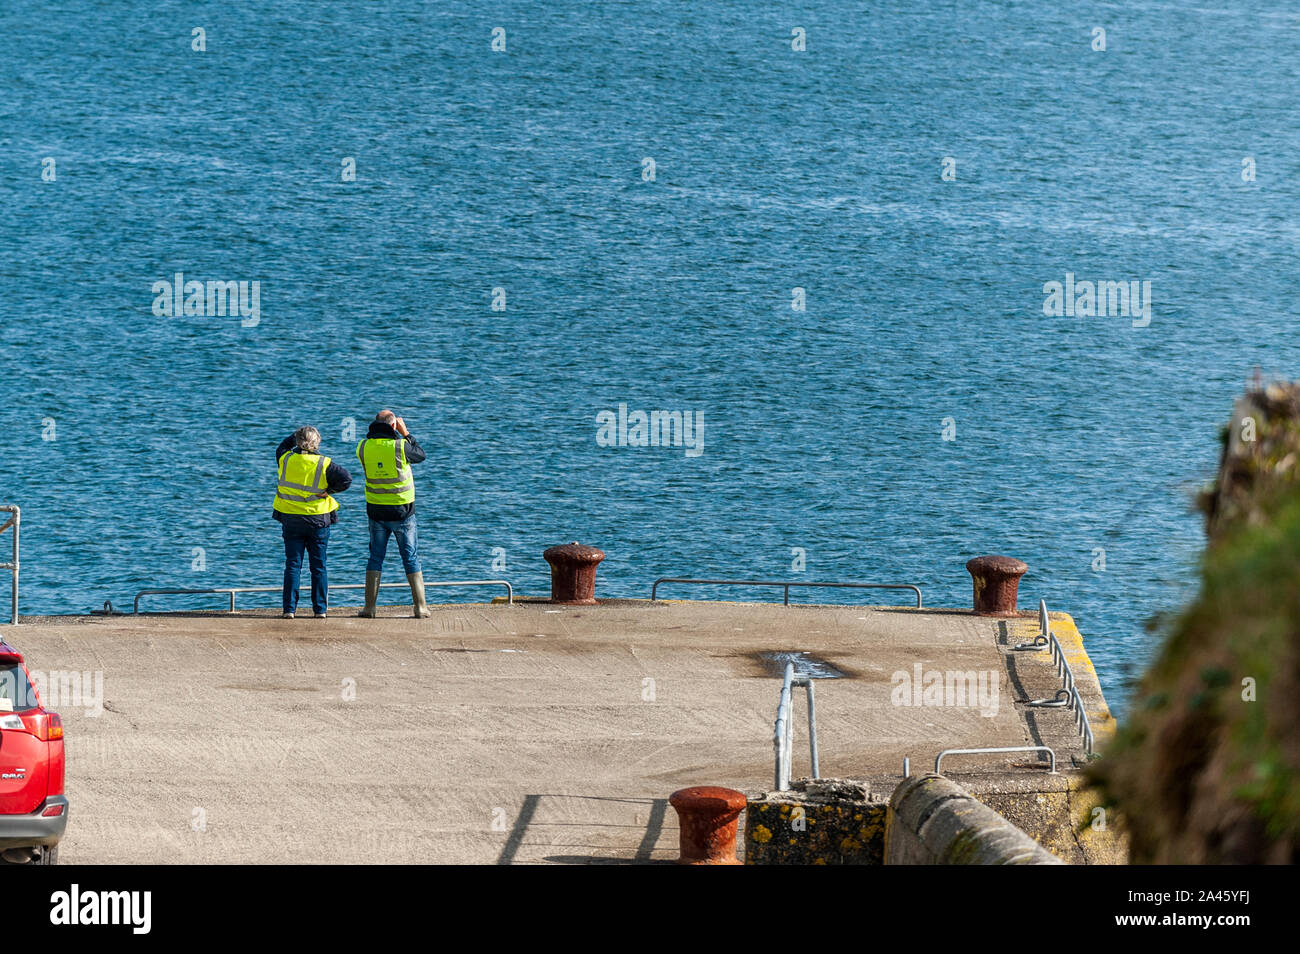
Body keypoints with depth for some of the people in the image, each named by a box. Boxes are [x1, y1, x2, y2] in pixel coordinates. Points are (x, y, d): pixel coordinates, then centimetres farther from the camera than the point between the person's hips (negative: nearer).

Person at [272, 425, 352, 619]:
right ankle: (320, 609, 6)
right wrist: (329, 490, -6)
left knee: (292, 565, 5)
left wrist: (296, 436, 19)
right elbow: (346, 479, -18)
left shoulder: (285, 459, -3)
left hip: (291, 519, 2)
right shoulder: (324, 464, -11)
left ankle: (289, 608, 1)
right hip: (318, 520, -2)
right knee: (318, 566, 6)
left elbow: (282, 447, 21)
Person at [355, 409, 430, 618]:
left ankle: (369, 607, 6)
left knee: (375, 558, 10)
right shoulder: (400, 446, -15)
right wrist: (405, 434, 8)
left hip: (376, 511, 2)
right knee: (411, 559, 6)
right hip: (402, 511, -2)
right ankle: (420, 606, 6)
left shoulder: (364, 447, -6)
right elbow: (421, 455, 3)